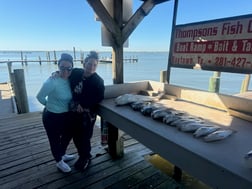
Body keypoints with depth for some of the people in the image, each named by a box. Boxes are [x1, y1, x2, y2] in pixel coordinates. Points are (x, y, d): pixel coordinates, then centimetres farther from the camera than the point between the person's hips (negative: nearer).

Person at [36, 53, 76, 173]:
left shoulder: (70, 80, -6)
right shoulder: (52, 81, -25)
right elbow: (40, 97, -15)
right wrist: (50, 105, 0)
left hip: (66, 115, 7)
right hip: (52, 116, -7)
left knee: (68, 134, 25)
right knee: (55, 140, 13)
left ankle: (62, 155, 53)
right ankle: (59, 162, 40)